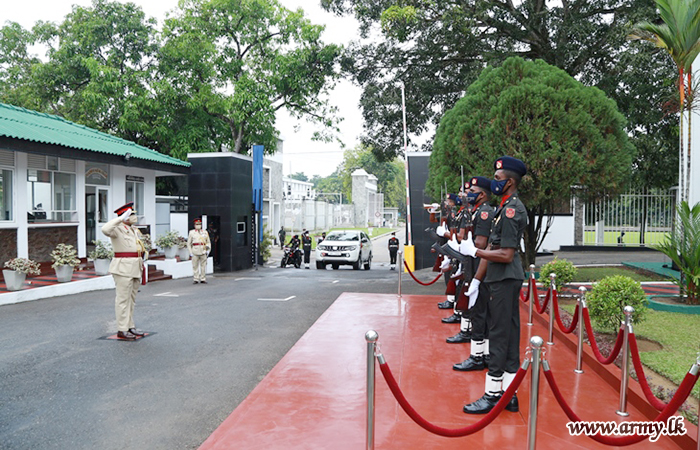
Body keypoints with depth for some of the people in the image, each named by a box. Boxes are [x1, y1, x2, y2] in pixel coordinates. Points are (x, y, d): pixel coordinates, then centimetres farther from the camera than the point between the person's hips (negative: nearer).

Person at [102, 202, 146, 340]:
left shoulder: (134, 230, 17)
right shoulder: (118, 229, -9)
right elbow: (105, 229, -32)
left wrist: (141, 266, 23)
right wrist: (121, 219, -28)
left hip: (135, 269, 9)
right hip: (123, 268, -9)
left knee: (131, 299, 14)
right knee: (123, 299, -5)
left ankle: (130, 326, 22)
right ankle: (122, 330, -1)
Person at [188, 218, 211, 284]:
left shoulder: (205, 232, 9)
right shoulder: (191, 233, 4)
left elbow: (208, 242, 13)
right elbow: (189, 244, 5)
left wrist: (208, 251, 3)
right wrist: (190, 253, -2)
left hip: (203, 252, 2)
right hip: (195, 252, -2)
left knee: (203, 266, 2)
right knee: (195, 266, -1)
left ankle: (203, 279, 9)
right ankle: (196, 279, 5)